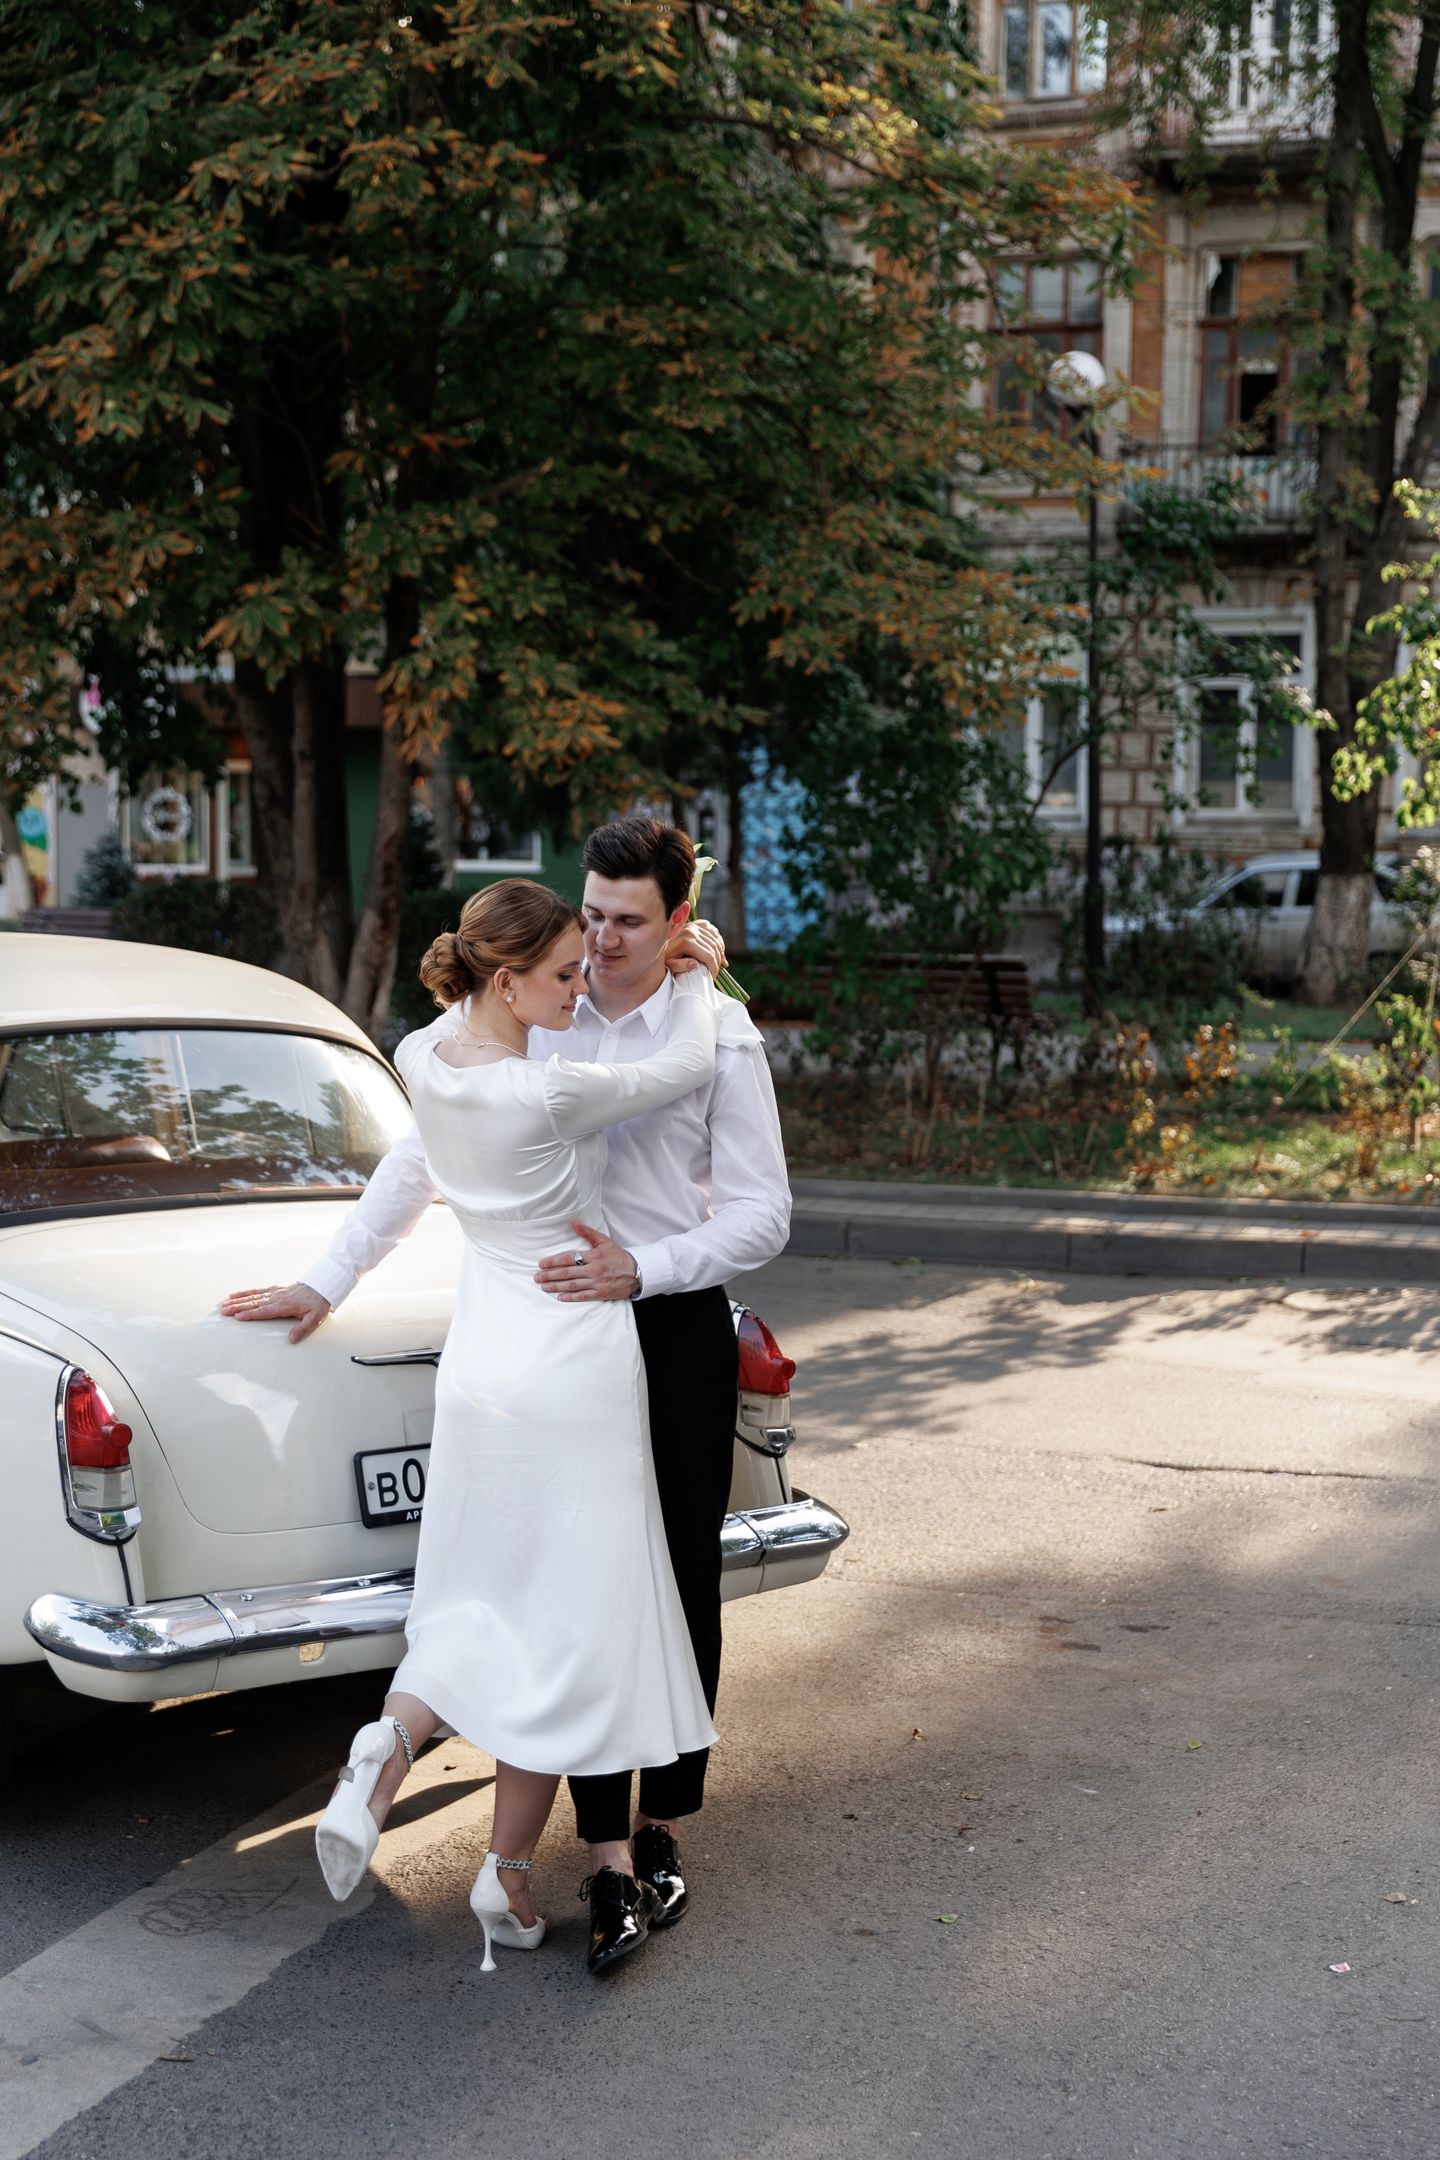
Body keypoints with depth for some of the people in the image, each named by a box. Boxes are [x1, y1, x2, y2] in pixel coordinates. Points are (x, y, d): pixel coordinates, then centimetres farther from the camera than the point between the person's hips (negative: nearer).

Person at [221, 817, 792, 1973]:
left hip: (677, 1325, -1)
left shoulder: (719, 1034, -4)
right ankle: (611, 1858, 3)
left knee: (682, 1583, 7)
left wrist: (644, 1269, -20)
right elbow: (423, 1160, 11)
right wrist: (325, 1282, 10)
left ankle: (662, 1824, 23)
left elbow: (763, 1215, -5)